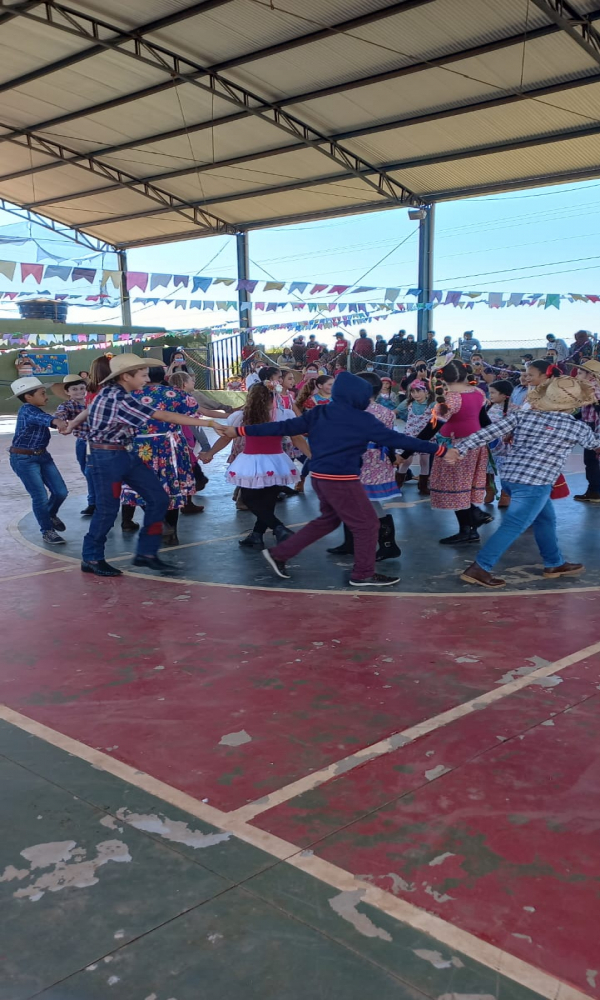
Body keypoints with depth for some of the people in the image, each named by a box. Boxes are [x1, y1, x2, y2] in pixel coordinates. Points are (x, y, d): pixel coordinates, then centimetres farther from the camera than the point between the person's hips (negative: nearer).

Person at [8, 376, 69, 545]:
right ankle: (47, 531, 10)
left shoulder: (36, 410, 9)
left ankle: (51, 515, 36)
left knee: (61, 492, 7)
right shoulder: (27, 410, -20)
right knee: (40, 496, -8)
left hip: (42, 456, 8)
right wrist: (56, 421, -60)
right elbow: (41, 418, -40)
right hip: (24, 459, -8)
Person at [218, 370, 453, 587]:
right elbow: (396, 439, -10)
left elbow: (285, 427, 3)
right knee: (367, 524, 7)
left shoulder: (319, 413, 5)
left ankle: (279, 554, 25)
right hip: (341, 480, -8)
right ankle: (363, 574, 16)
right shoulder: (362, 420, -12)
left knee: (328, 519, 24)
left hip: (320, 476, 8)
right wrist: (440, 450, -6)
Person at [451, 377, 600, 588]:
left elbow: (485, 433, -1)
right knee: (513, 526, -5)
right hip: (534, 482, -7)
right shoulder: (575, 427, 2)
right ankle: (477, 569, -8)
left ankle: (555, 564, 35)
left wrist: (459, 450, 0)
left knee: (546, 518, 22)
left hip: (510, 475, 7)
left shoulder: (521, 415, 6)